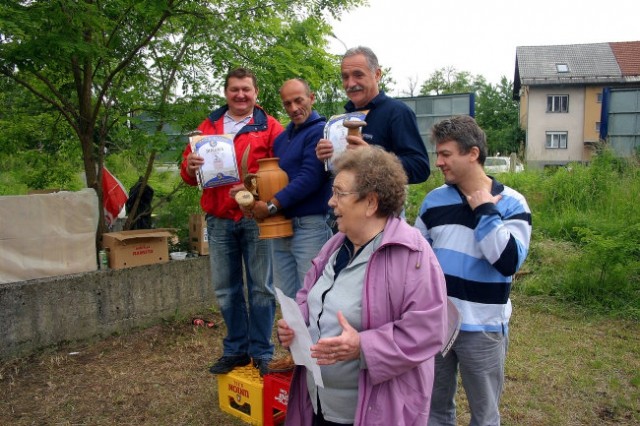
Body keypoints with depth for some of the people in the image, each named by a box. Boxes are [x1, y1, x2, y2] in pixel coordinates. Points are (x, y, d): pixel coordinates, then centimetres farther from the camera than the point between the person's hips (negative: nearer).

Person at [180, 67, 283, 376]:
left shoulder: (270, 127, 2)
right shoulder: (208, 127, 14)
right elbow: (189, 174, 15)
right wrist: (190, 168, -8)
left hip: (256, 219, -3)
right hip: (219, 221, 4)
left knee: (261, 288, 4)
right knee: (226, 290, 11)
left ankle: (261, 353, 18)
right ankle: (236, 350, 26)